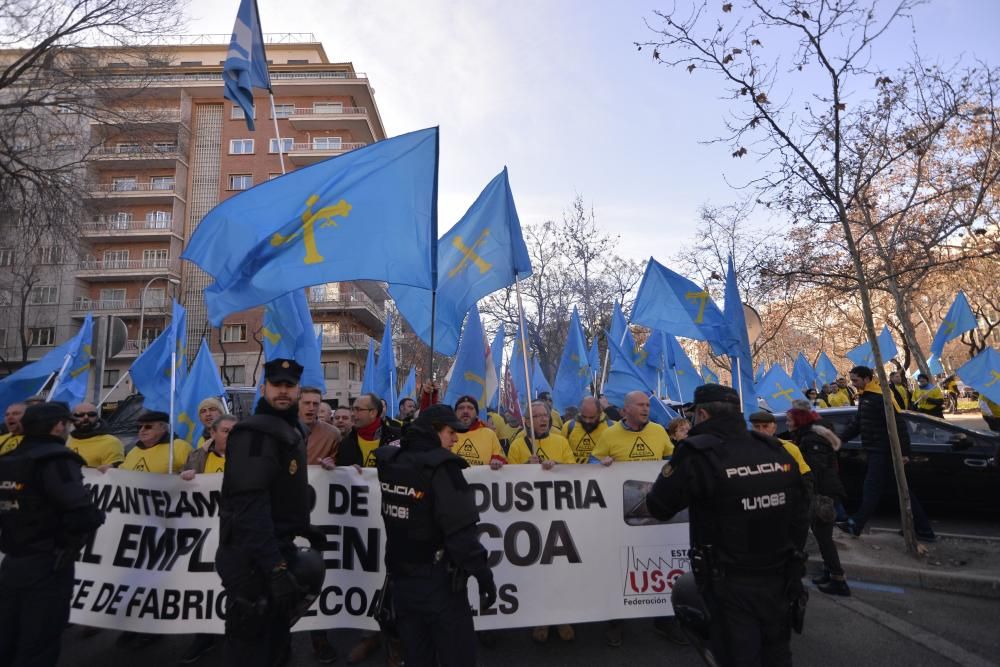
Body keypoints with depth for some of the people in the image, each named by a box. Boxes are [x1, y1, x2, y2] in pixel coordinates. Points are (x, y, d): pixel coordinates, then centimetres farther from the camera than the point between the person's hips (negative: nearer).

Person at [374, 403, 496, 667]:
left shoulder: (390, 461, -1)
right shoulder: (441, 467, -20)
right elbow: (461, 531, -24)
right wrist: (483, 574, -16)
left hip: (399, 577, 7)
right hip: (438, 581, -7)